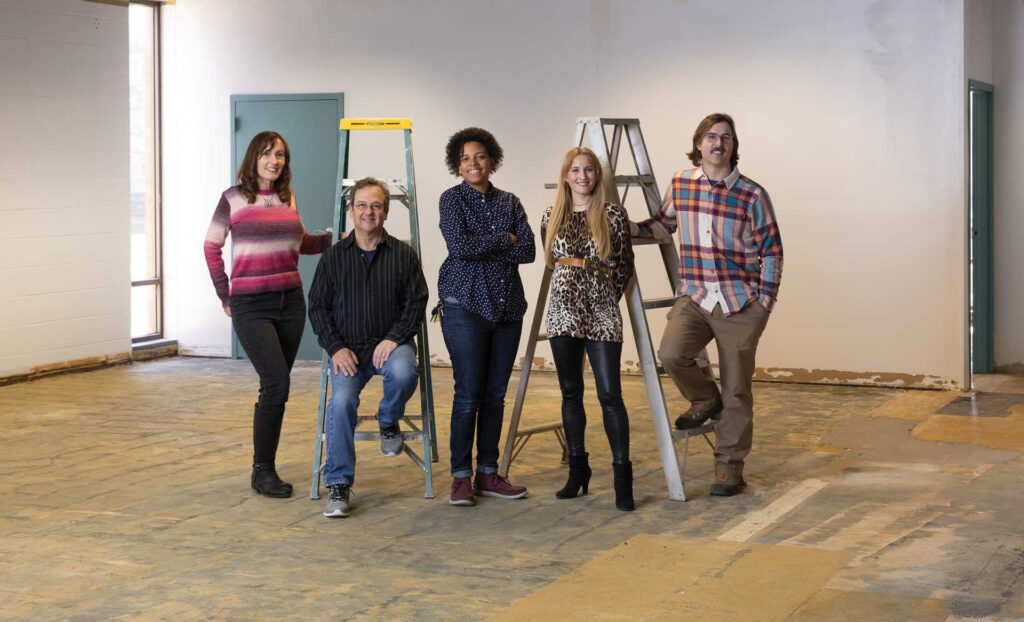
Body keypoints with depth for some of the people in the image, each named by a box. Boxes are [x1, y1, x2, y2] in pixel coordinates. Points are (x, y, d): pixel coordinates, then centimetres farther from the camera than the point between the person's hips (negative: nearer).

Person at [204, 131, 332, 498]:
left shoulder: (288, 198, 10)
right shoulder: (233, 198, -3)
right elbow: (211, 247, 3)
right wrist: (226, 296, 2)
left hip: (290, 302, 5)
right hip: (251, 305, -5)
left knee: (274, 386, 8)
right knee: (277, 383, -14)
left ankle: (266, 466, 18)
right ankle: (262, 471, -4)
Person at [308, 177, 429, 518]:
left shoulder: (403, 254, 5)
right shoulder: (333, 256, 7)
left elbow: (416, 302, 1)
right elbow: (318, 307, 7)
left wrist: (393, 339, -13)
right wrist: (336, 347, -7)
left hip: (391, 344, 0)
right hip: (348, 349, 0)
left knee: (404, 373, -35)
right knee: (341, 401, -25)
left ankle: (388, 422, 1)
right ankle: (339, 486, -15)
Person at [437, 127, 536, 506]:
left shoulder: (509, 202, 12)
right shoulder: (452, 199, 1)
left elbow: (528, 250, -1)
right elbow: (460, 245, -15)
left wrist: (482, 248, -10)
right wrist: (504, 239, -6)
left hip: (507, 305, 4)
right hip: (465, 304, -4)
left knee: (496, 393, 7)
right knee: (469, 393, -6)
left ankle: (488, 474, 16)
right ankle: (461, 477, 3)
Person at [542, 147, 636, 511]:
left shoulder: (613, 216, -1)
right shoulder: (551, 217, 8)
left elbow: (625, 265, 5)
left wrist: (607, 298, 9)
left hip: (601, 314, -3)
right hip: (563, 312, 3)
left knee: (610, 394, -8)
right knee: (571, 393, 10)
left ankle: (622, 477, -3)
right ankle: (577, 470, 20)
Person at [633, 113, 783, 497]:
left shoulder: (752, 195, -3)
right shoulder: (680, 184, 6)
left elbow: (771, 251, 0)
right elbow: (663, 224, 22)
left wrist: (764, 302, -6)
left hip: (741, 303, -2)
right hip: (694, 297, 2)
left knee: (736, 390, 2)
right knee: (671, 353, -25)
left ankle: (729, 468, 17)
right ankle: (705, 400, 7)